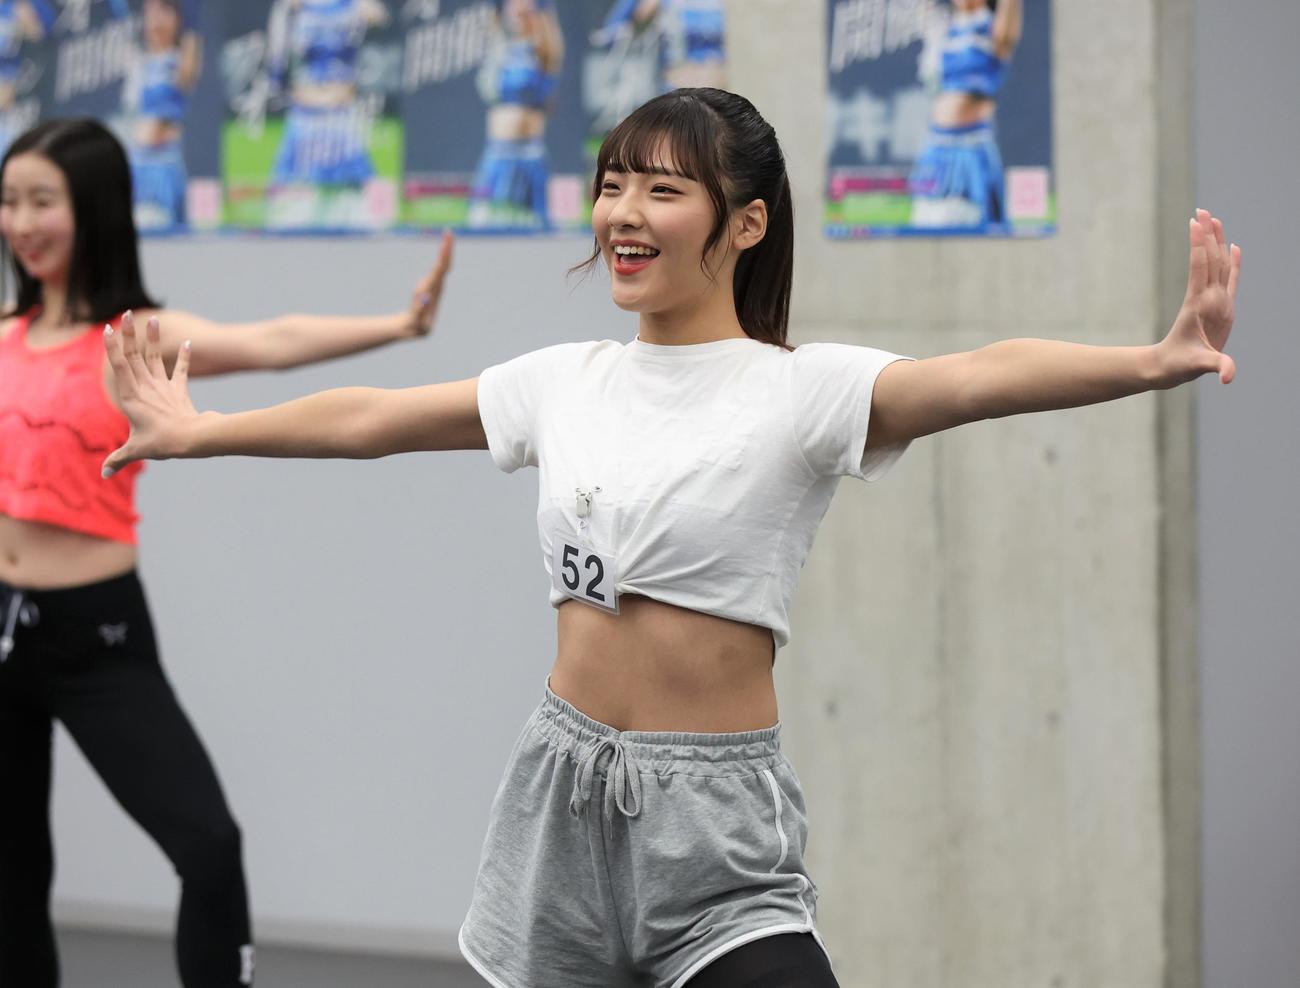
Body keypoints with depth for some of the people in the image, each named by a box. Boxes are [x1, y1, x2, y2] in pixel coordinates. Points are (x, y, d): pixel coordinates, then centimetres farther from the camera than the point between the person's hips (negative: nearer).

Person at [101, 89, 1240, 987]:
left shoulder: (799, 391, -8)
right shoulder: (568, 381, 8)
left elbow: (979, 376, -26)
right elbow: (370, 419, 20)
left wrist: (1155, 362, -42)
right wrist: (196, 432, 30)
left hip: (714, 811, -5)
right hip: (565, 786, 5)